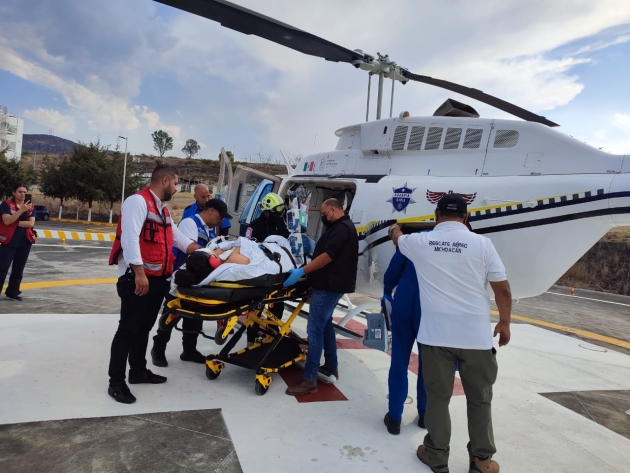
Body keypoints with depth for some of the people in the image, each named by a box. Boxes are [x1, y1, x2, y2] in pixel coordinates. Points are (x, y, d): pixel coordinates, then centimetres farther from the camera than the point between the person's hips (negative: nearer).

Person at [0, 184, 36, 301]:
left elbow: (31, 223, -5)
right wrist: (21, 210, -25)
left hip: (25, 242, 4)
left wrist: (15, 223, -14)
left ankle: (12, 292, 21)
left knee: (18, 269, 10)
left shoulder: (30, 207, 7)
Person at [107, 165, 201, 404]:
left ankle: (138, 371, 31)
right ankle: (116, 382, 8)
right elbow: (130, 238, -22)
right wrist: (139, 273, -27)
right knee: (128, 329, -2)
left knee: (144, 327, 18)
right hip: (137, 277, -9)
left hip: (158, 277, 9)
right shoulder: (138, 201, -12)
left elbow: (176, 235, 22)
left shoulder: (162, 209, 18)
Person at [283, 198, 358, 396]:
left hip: (329, 286, -11)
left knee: (315, 329, -10)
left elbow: (328, 256, -25)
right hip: (331, 284, 11)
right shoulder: (342, 227, 18)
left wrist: (302, 271, -26)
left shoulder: (341, 228, -16)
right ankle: (331, 367, 30)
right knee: (325, 325, 19)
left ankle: (309, 380, -6)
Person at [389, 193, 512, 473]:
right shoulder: (482, 244, -3)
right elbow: (503, 289, -1)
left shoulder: (419, 242, 1)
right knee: (479, 399, 15)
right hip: (475, 335, 0)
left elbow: (396, 238, 24)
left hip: (435, 335, 1)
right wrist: (504, 323, 13)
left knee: (437, 396, 12)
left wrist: (395, 228, 47)